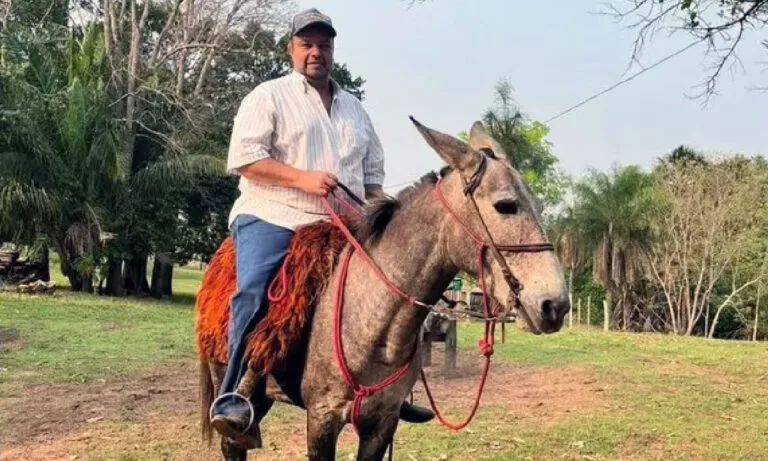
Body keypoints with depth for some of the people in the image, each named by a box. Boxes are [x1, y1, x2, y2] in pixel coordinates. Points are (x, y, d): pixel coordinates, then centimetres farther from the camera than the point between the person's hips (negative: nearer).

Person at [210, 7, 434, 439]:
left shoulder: (355, 108, 20)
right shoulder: (269, 96, 3)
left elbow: (373, 172, 24)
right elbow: (243, 158, -8)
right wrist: (303, 179, -17)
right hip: (272, 218, -5)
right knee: (254, 290, -29)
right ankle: (235, 394, -24)